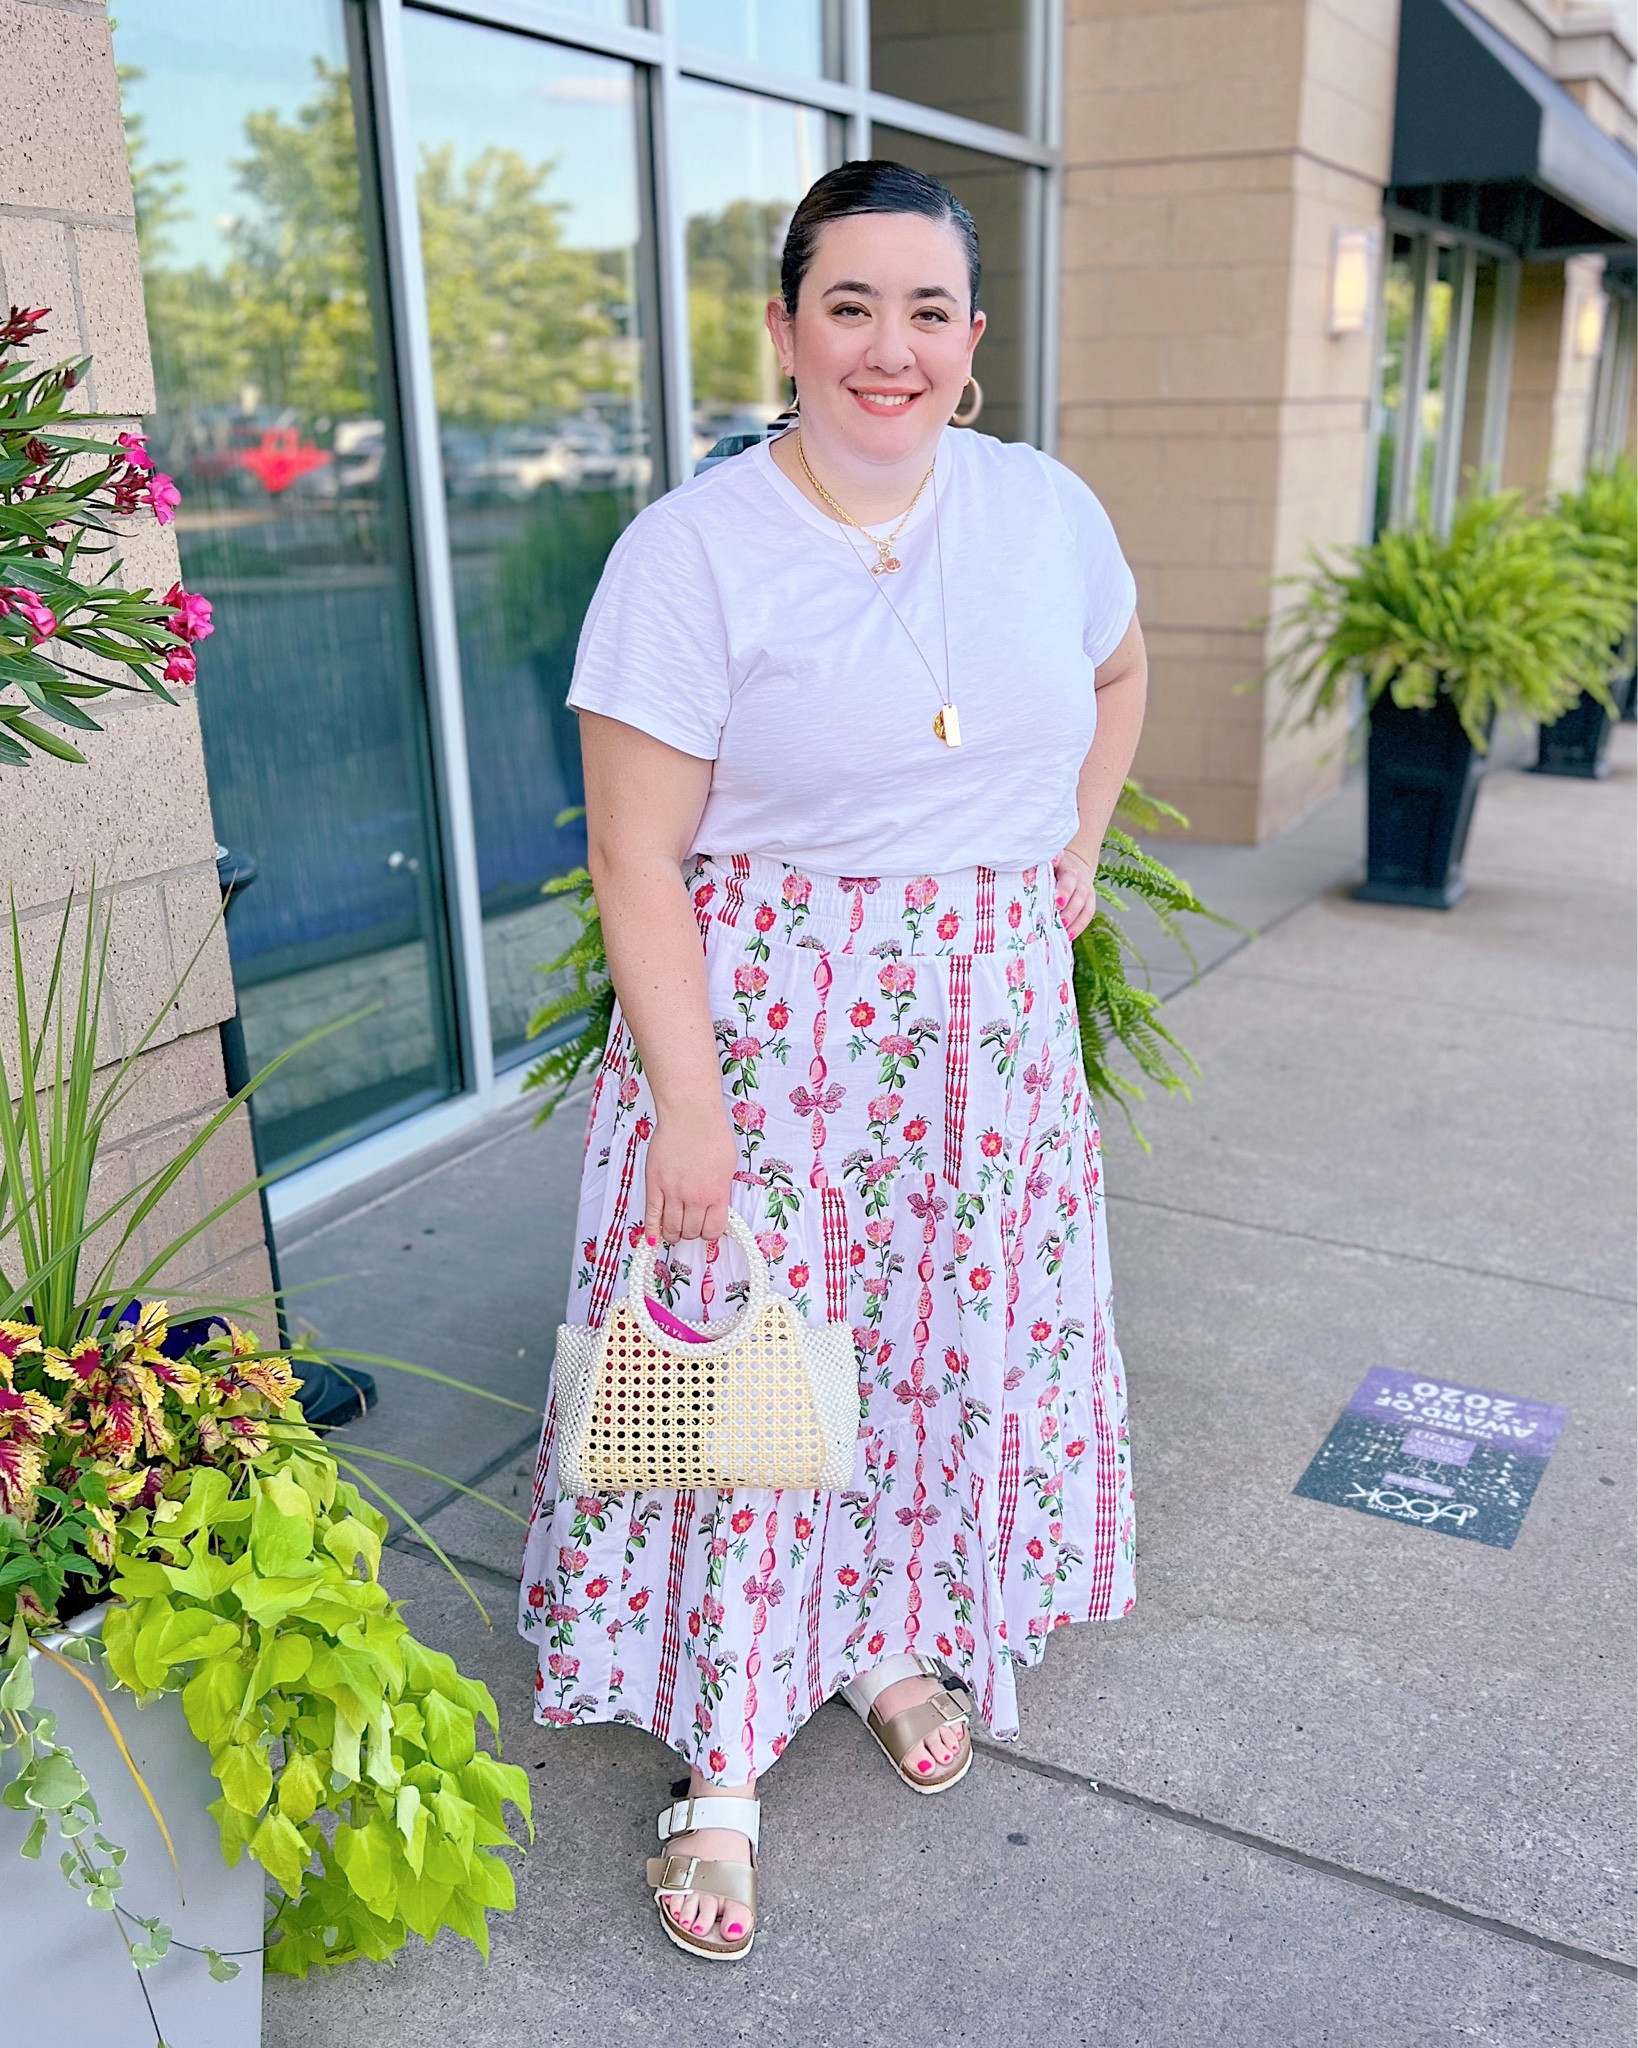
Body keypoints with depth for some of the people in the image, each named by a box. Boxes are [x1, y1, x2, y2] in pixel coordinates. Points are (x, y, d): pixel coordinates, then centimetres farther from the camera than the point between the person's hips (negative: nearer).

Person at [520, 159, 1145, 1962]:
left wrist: (1074, 850, 12)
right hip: (761, 1018, -4)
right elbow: (636, 864, -14)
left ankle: (896, 1635, 42)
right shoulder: (692, 550, -13)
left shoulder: (1045, 509, 2)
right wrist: (687, 1102, -17)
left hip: (989, 1018, 5)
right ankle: (723, 1758, 24)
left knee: (965, 1333, 15)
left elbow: (1117, 673, 23)